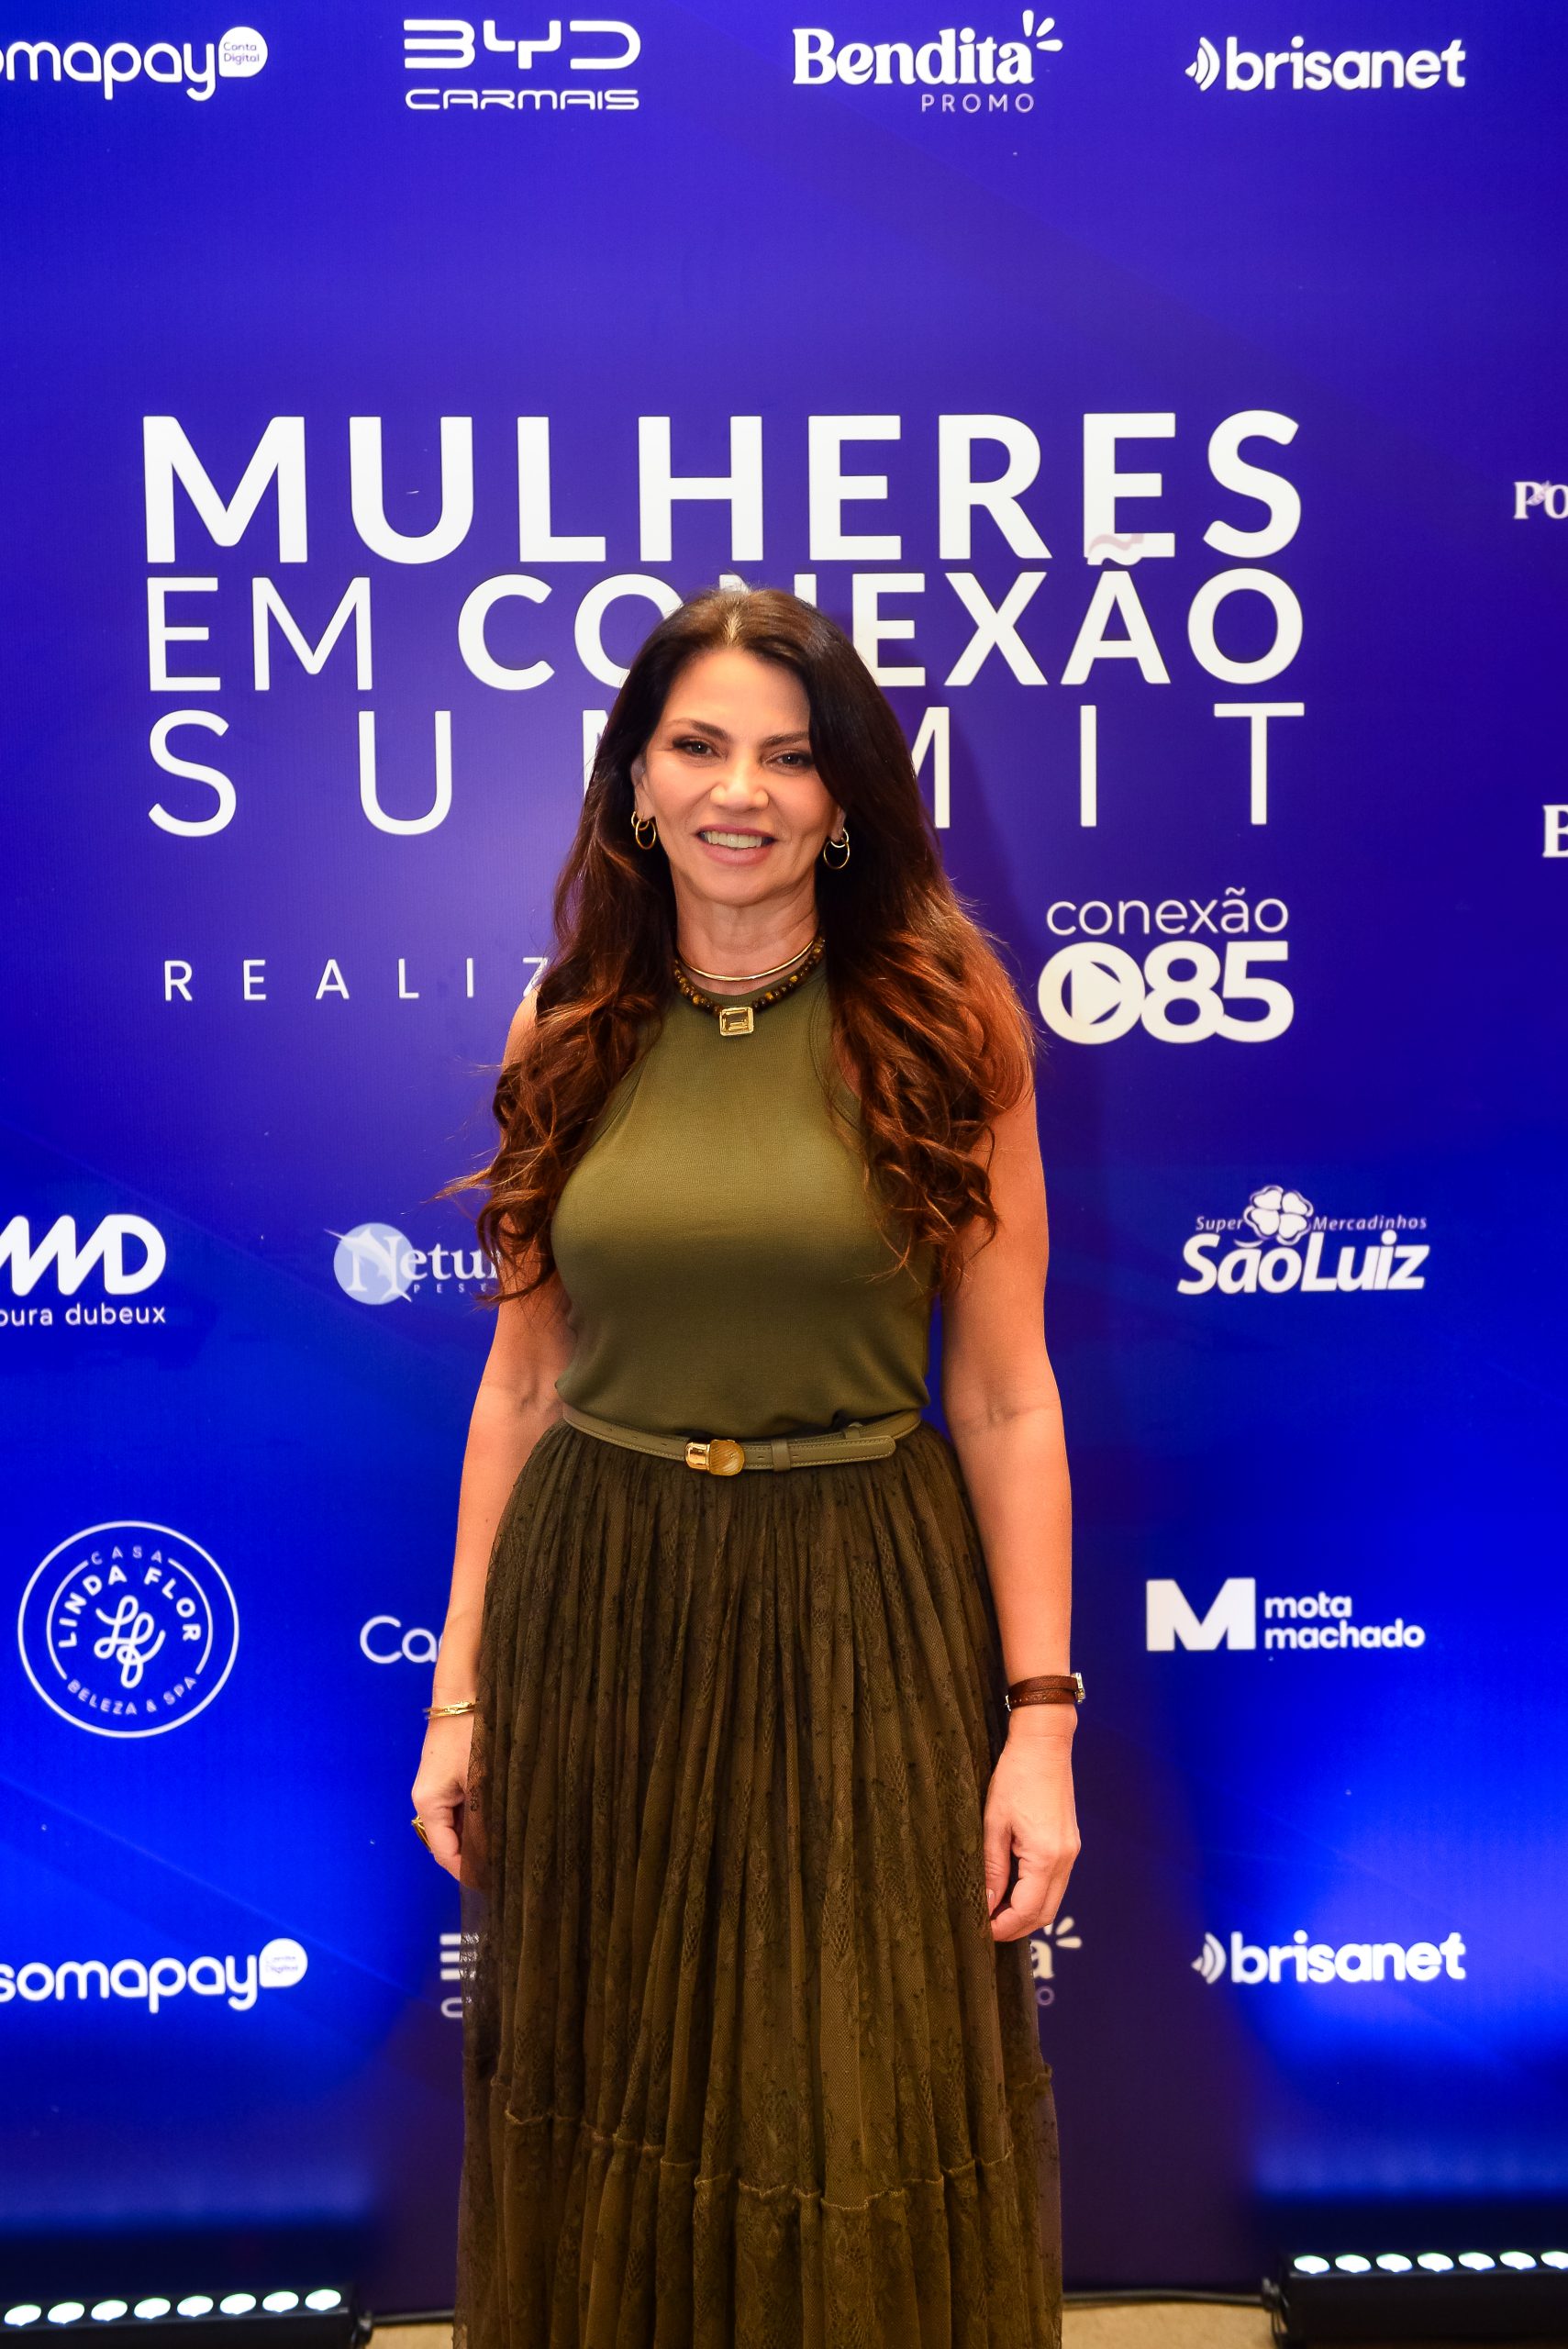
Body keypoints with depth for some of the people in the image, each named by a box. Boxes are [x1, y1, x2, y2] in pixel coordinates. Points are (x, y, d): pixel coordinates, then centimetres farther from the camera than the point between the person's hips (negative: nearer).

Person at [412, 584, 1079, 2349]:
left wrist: (1040, 1717, -7)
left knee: (868, 2146, 9)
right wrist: (459, 1692, 7)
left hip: (863, 1613, -2)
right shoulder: (567, 1040, 3)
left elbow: (1003, 1393, -4)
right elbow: (519, 1380, 7)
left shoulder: (941, 1026, -4)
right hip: (596, 1609, 3)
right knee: (609, 2122, 16)